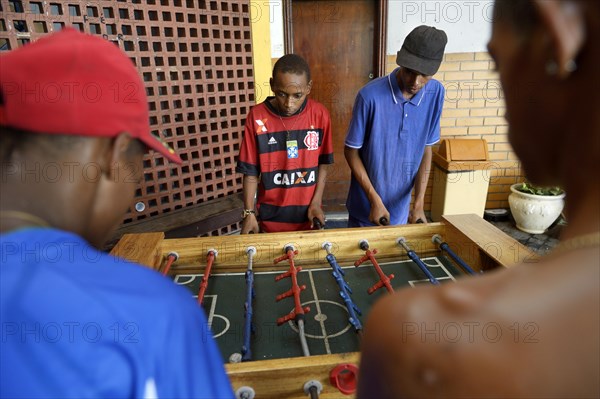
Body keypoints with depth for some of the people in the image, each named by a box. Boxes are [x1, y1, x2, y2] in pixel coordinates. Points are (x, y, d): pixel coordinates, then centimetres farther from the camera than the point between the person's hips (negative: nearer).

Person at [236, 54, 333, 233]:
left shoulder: (320, 114, -9)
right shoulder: (257, 117, -12)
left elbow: (323, 163, 1)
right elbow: (251, 171, -7)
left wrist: (316, 202, -6)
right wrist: (249, 212, -9)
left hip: (307, 215, 1)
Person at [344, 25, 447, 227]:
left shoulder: (435, 93, -10)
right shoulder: (370, 96, -23)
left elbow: (426, 149, -2)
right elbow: (351, 151, -14)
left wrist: (419, 202, -9)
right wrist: (375, 200, -18)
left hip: (402, 205, 4)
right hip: (366, 205, -3)